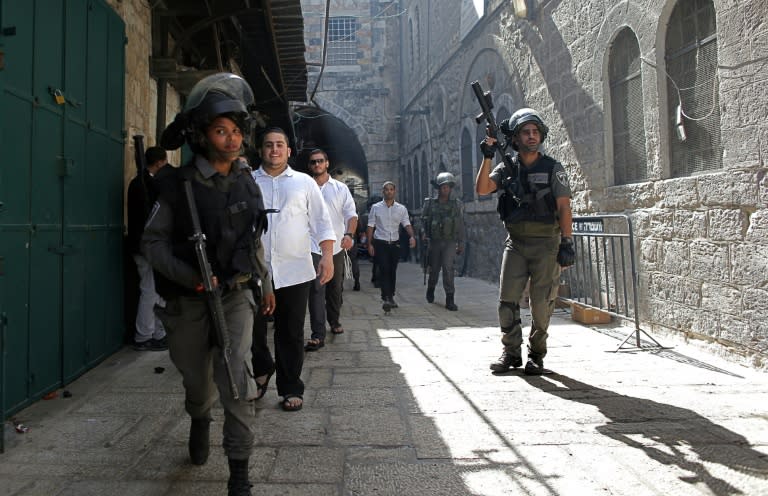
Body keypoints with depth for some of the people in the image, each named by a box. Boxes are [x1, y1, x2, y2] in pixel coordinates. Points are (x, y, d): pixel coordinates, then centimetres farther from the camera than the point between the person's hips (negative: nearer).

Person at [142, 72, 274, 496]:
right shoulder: (178, 186, -10)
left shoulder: (246, 183, 3)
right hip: (190, 300, -1)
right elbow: (153, 242, -8)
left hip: (236, 295, 2)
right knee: (198, 381, 16)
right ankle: (199, 423, 51)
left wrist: (265, 283, 19)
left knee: (237, 377, -12)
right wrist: (191, 276, -22)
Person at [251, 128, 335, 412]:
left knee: (291, 334, 5)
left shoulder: (304, 183, 10)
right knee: (252, 328, 7)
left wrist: (327, 256, -6)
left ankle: (290, 388, 19)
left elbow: (321, 222, 6)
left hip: (294, 271, 0)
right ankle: (262, 369, 35)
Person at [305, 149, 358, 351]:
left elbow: (351, 213, 0)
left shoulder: (340, 188, 8)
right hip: (313, 247, -2)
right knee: (316, 289, -11)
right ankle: (317, 335, -12)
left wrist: (349, 234, -17)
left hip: (337, 246, 2)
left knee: (335, 288, 14)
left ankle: (334, 321, 36)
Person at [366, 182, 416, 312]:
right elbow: (370, 226, 3)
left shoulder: (401, 209, 6)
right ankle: (385, 298, -16)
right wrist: (369, 244, -3)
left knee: (392, 271, 8)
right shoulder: (375, 207, 2)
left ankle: (390, 297, 21)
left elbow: (407, 224, -1)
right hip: (380, 243, -3)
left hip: (395, 243, 3)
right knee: (384, 270, -13)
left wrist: (412, 236, -21)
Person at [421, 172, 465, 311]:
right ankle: (430, 290, 39)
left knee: (448, 268, -15)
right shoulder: (430, 203, 4)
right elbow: (423, 220, 7)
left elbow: (461, 226, 8)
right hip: (434, 241, 1)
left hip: (450, 242, -1)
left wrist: (461, 244, 7)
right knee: (434, 269, 11)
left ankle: (450, 299, -13)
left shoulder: (457, 205, 5)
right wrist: (424, 233, -12)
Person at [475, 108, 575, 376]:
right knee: (507, 300, 1)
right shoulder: (507, 168, 7)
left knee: (542, 303, 2)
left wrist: (566, 241, -9)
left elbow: (564, 207, -2)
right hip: (515, 243, 2)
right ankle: (511, 353, 14)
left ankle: (536, 355, 17)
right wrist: (487, 157, -15)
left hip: (546, 244, -2)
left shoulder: (552, 168, 1)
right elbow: (481, 189, -7)